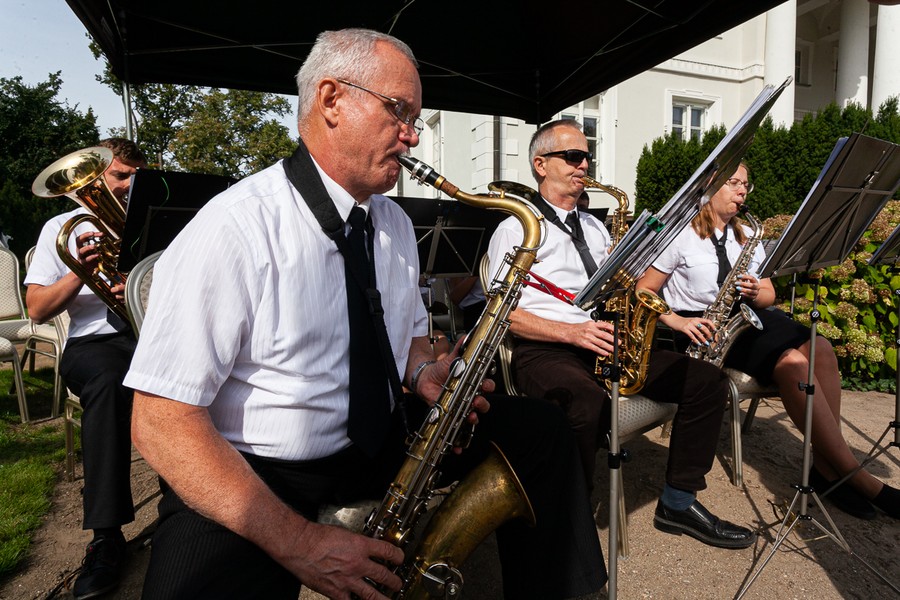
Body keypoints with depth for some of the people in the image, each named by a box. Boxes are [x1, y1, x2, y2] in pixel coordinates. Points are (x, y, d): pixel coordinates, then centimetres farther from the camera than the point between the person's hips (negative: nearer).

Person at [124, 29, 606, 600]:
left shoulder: (395, 223, 5)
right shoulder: (234, 230, -19)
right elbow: (161, 421, -21)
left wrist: (425, 373, -6)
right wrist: (297, 541, -26)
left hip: (381, 439, 7)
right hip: (254, 473, -5)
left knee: (540, 433, -2)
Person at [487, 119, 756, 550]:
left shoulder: (594, 226, 25)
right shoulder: (517, 228, 2)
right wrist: (573, 332, -17)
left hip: (604, 340, 7)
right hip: (544, 349, -6)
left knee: (706, 379, -7)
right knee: (590, 405, -38)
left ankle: (679, 503, 5)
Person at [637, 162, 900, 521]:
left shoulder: (747, 236, 19)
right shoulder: (682, 235, -2)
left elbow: (768, 295, 17)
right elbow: (643, 291, -7)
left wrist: (755, 292, -7)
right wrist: (676, 321, -21)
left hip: (747, 317, 7)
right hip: (704, 327, -7)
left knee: (820, 348, -23)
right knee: (792, 362, -29)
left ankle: (825, 464, -20)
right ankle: (856, 476, -21)